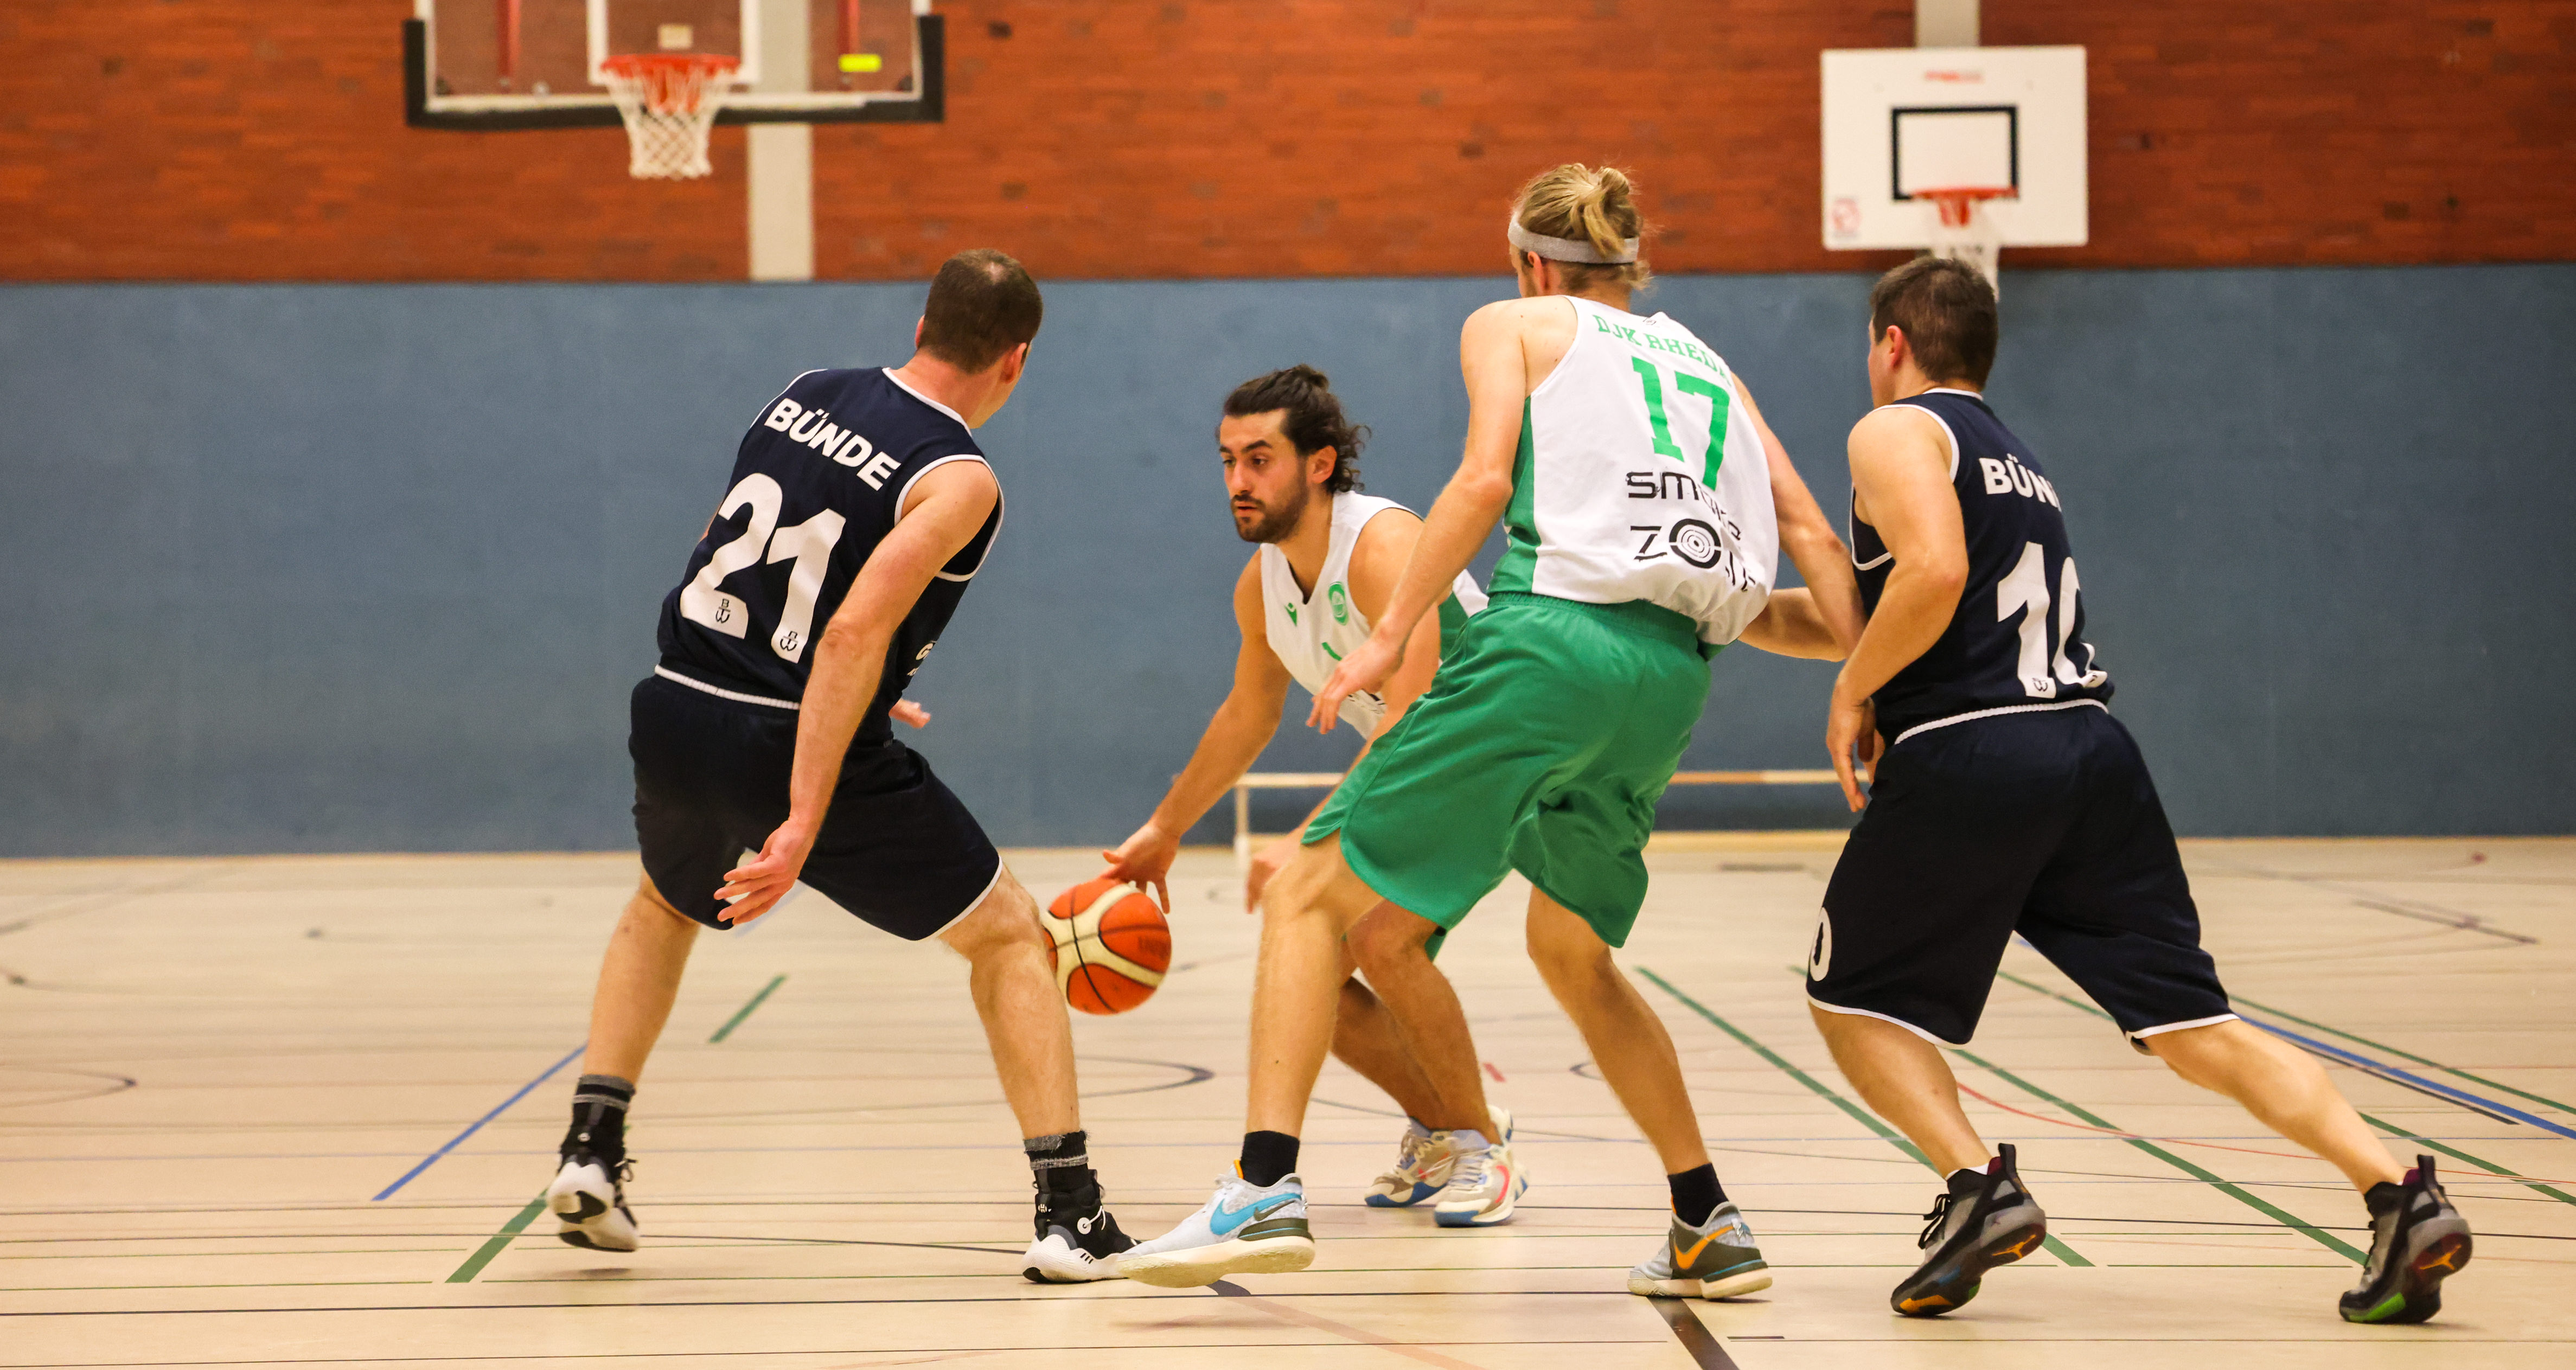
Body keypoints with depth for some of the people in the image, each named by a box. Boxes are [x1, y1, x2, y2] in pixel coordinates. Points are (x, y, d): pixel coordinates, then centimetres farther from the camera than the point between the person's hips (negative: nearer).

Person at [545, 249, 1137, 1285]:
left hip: (677, 710, 6)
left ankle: (590, 1153, 24)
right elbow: (856, 631, -23)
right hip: (800, 745, -6)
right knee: (1011, 938, 10)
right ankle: (1071, 1217, 1)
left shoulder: (802, 395, 9)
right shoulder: (957, 480, -11)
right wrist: (804, 826, -26)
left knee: (663, 908, 36)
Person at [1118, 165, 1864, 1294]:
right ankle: (1709, 1229, 24)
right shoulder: (1701, 362, 28)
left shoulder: (1513, 324, 15)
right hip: (1671, 680, 5)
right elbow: (1809, 533, 15)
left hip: (1548, 640, -5)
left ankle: (1266, 1188, -13)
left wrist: (1389, 635, -6)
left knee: (1315, 897, 3)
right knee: (1571, 950, 27)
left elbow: (1485, 480, -4)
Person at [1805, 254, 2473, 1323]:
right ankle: (2403, 1195, -11)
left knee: (1852, 1000, 12)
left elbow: (1934, 574, -17)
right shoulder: (2018, 462, 29)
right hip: (2092, 751, 7)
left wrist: (1852, 694, -5)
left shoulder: (1893, 433, 2)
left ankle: (1978, 1188, -9)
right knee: (2191, 1023, 3)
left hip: (1968, 757, -7)